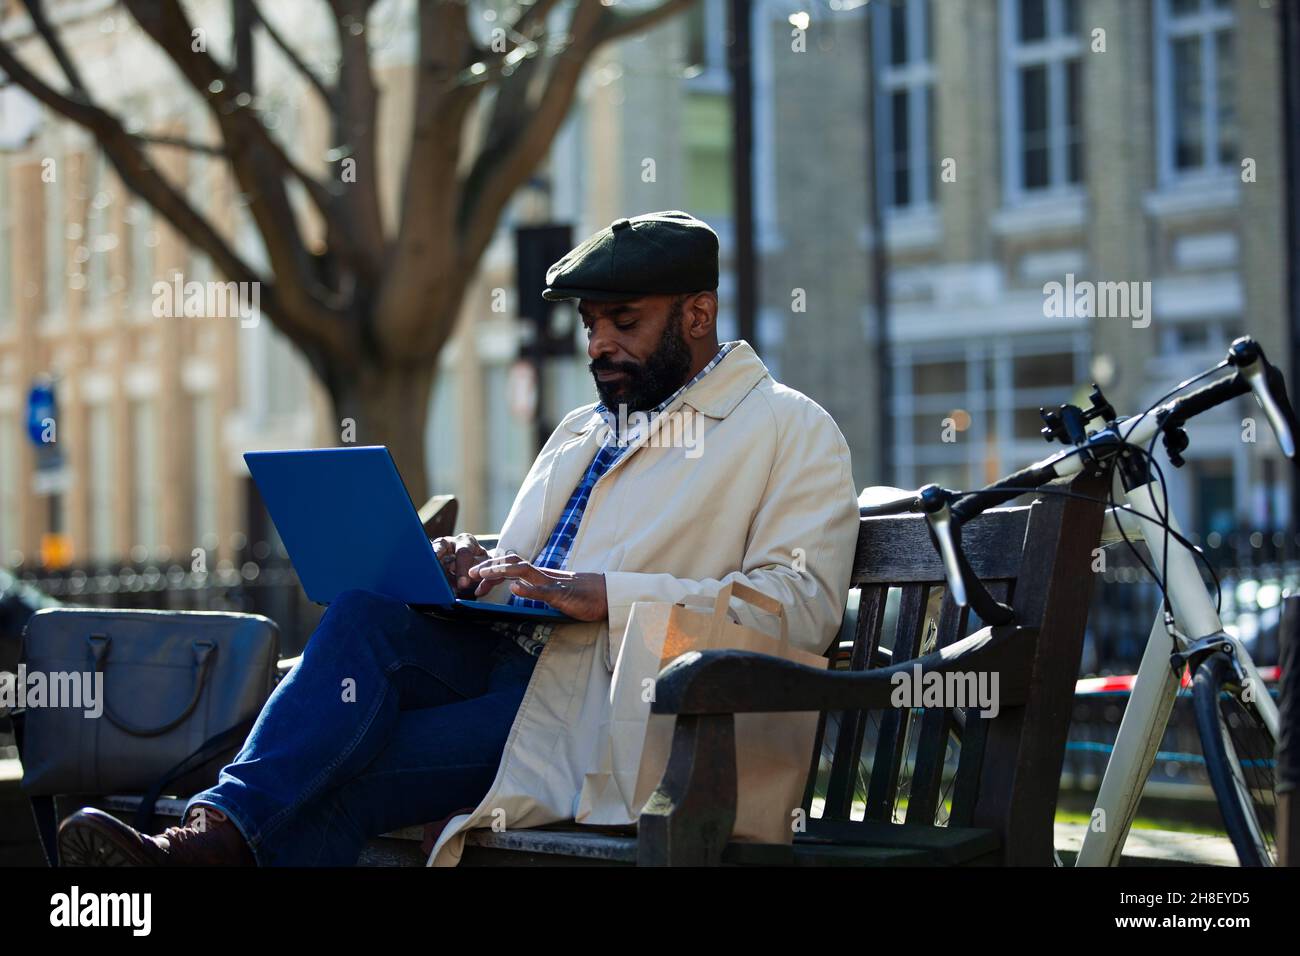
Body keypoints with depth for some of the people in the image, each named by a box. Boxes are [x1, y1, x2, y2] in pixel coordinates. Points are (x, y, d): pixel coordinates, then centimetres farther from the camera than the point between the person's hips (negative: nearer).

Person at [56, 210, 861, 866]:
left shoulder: (791, 431, 4)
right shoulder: (581, 431, 29)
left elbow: (804, 601, -10)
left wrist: (607, 596, -17)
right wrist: (475, 570, 3)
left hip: (605, 702, -6)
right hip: (505, 654, 6)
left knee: (344, 777, -26)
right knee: (365, 611, -27)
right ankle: (216, 831, -41)